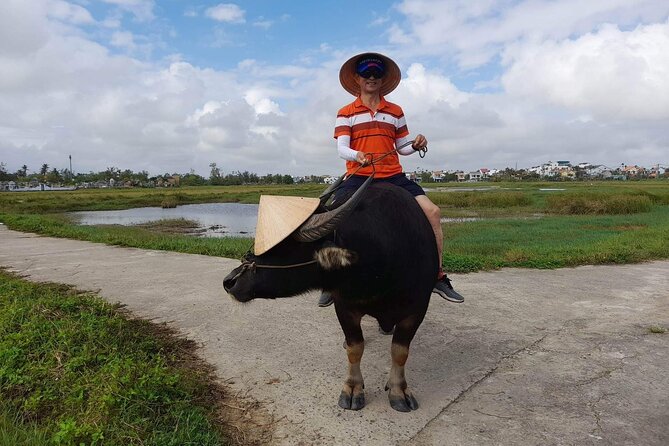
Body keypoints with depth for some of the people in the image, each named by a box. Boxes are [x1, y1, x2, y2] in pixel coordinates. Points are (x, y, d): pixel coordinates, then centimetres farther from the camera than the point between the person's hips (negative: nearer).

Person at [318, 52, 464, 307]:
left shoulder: (395, 112, 15)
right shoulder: (346, 113, 7)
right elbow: (342, 148, -5)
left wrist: (415, 145, -4)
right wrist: (358, 155, -27)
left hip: (393, 176, 2)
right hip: (358, 177, -2)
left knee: (432, 212, -13)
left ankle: (438, 277, -1)